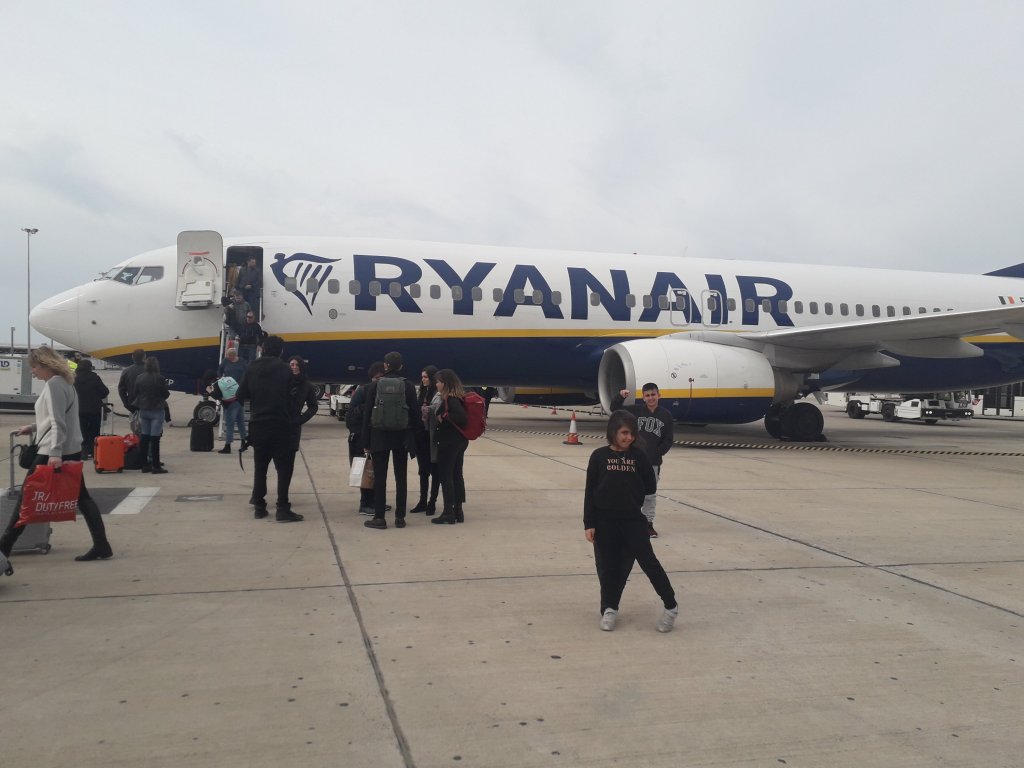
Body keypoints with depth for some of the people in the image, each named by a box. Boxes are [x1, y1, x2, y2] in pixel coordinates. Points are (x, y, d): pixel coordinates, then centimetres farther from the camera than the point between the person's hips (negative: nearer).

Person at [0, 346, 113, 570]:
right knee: (81, 497, 7)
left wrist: (55, 453, -26)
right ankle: (101, 546, 4)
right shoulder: (65, 382, 15)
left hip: (53, 453, -10)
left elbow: (58, 422, -21)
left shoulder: (53, 384, -14)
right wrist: (33, 427, 26)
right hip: (72, 450, 10)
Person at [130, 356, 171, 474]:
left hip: (143, 410, 5)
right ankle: (156, 466, -2)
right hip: (156, 411, -5)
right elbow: (166, 394, -7)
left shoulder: (139, 378, 2)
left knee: (144, 438, 10)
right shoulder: (159, 379, -14)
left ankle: (145, 464, 14)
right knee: (155, 439, -4)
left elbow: (134, 394, 6)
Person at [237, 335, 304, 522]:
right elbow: (290, 397, -4)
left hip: (257, 424, 3)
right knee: (284, 466, 1)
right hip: (280, 424, -3)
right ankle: (282, 509, -4)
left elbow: (241, 395, 3)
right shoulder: (285, 370, -5)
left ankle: (259, 506, 16)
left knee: (260, 466, 13)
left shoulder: (252, 369, 2)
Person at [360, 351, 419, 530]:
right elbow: (415, 413, -2)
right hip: (402, 436, 1)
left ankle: (379, 517, 3)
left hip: (379, 436, -1)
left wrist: (366, 442, 4)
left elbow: (367, 414, 0)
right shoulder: (408, 385, -1)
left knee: (379, 477, 3)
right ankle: (400, 517, 9)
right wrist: (415, 437, 8)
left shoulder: (375, 385, -1)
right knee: (401, 477, 8)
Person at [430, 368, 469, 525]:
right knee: (457, 475, 13)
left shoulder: (450, 399, -17)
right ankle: (458, 511, 18)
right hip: (460, 441, 9)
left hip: (448, 443, -9)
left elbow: (462, 416, -30)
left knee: (445, 476, -2)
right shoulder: (458, 397, 11)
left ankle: (448, 513, 1)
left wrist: (443, 416, -19)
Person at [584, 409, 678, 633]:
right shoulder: (599, 456, -3)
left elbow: (650, 487, 6)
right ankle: (609, 608, 24)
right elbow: (590, 492, -2)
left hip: (634, 519, 0)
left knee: (648, 561, -1)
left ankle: (671, 606, 12)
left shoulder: (639, 456, -1)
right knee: (608, 566, 8)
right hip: (605, 521, 0)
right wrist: (589, 523, -5)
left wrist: (632, 494, 0)